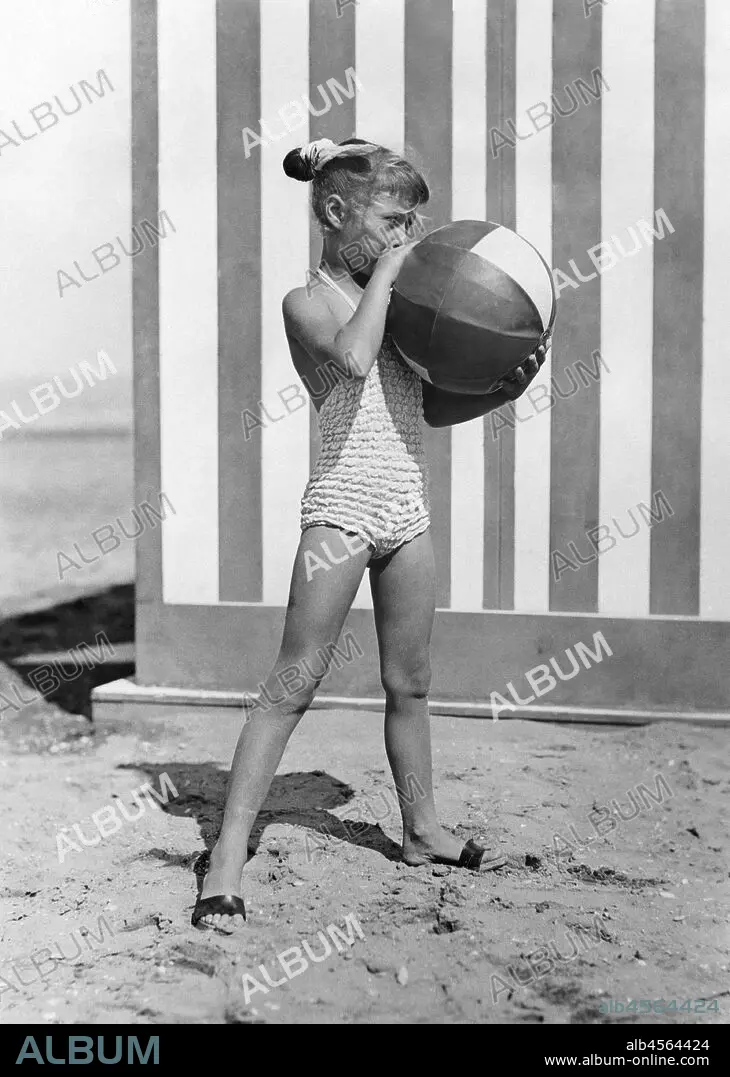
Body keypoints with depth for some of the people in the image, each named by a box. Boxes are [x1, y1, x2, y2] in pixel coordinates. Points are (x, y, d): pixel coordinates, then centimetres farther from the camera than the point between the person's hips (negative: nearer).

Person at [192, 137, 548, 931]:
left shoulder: (393, 297, 15)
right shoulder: (309, 302, -6)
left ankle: (422, 831, 31)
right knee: (293, 684, -7)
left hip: (406, 508, 7)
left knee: (409, 684, 16)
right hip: (343, 507, -7)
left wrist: (500, 391, 2)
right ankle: (229, 851, -3)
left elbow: (428, 407, 18)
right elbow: (353, 359, -28)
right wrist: (384, 274, -15)